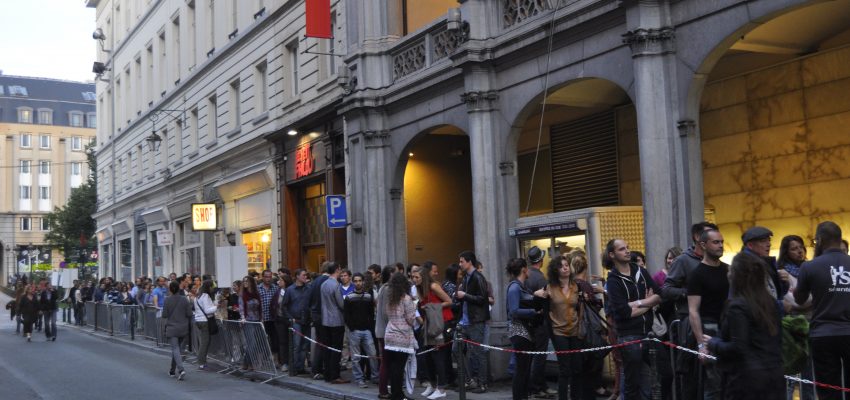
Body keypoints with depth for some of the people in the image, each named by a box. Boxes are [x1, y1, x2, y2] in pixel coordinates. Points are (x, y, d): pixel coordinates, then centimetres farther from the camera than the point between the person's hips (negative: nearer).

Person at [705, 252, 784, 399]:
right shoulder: (770, 302, 7)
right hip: (774, 375, 8)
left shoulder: (737, 306, -16)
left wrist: (713, 343, -5)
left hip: (747, 378, -7)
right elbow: (777, 339, 14)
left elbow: (737, 348, -19)